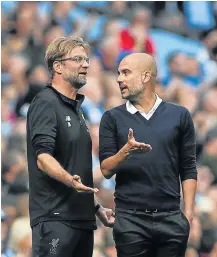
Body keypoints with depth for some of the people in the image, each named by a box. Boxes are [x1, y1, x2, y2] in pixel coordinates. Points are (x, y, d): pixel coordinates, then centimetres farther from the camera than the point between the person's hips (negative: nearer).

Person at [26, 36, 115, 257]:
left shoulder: (75, 108, 21)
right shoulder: (45, 103, -8)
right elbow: (43, 158, -20)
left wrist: (95, 207, 27)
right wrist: (69, 180, -37)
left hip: (82, 219, 9)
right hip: (54, 218, -9)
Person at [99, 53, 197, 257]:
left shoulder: (179, 116, 7)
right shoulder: (112, 118, 6)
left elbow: (188, 169, 6)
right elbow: (106, 170, 0)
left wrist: (188, 214, -1)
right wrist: (126, 151, -19)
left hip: (171, 218, 0)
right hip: (130, 218, 0)